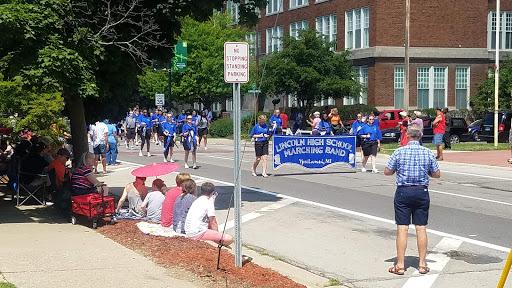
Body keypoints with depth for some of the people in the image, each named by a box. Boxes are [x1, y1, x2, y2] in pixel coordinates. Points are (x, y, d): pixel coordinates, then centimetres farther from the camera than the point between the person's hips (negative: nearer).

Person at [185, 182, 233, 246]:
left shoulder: (196, 201, 20)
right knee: (229, 239, -16)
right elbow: (213, 224, -3)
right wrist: (217, 237, 10)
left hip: (188, 233, 9)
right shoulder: (209, 203, -4)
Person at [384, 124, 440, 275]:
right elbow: (437, 174, 5)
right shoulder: (428, 153, -2)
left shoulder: (399, 152, -8)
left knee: (402, 228, 1)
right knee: (421, 228, 7)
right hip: (422, 192, 2)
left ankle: (400, 265, 3)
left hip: (403, 192, -2)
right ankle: (422, 264, 11)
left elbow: (387, 172, -2)